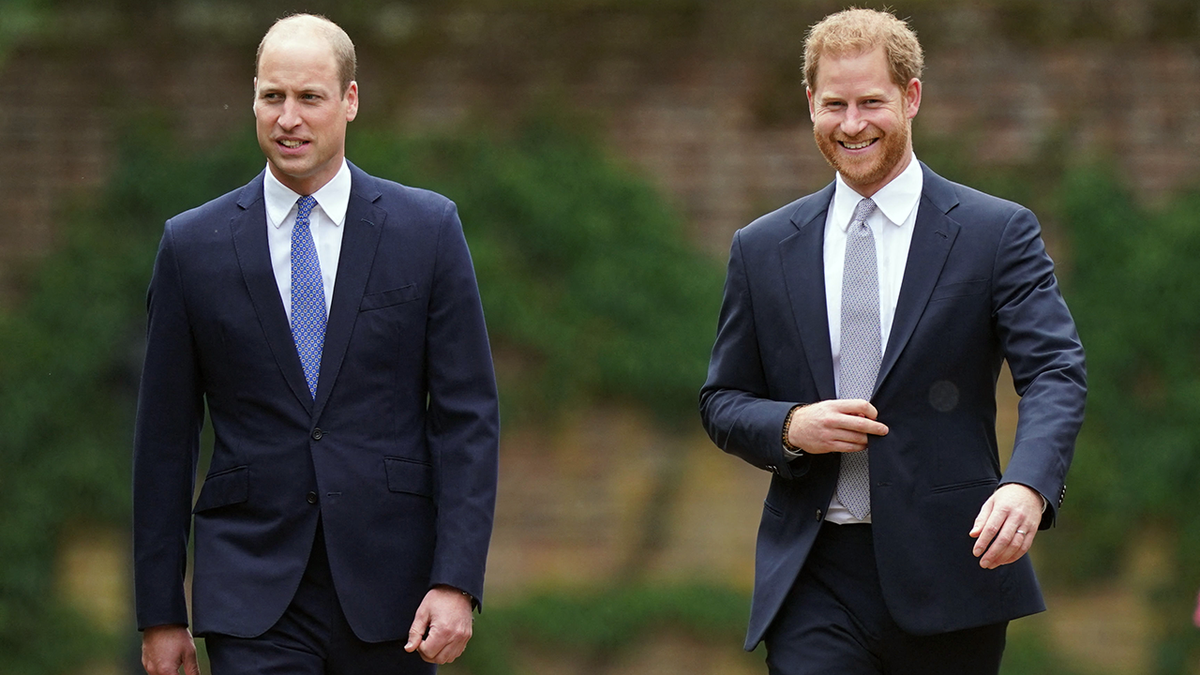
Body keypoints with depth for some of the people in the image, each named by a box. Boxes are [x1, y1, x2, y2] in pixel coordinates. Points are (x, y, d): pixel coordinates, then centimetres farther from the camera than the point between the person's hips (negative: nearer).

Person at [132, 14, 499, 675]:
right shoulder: (193, 244, 4)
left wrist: (456, 582, -9)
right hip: (251, 595, 0)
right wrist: (159, 612, 5)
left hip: (388, 586, 1)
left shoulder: (427, 229, 3)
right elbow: (164, 438, 6)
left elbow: (467, 414, 0)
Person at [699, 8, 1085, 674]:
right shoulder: (763, 249, 11)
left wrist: (1027, 486, -29)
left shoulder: (998, 233, 2)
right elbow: (722, 401, 15)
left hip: (949, 567, -1)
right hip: (813, 583, 1)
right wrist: (791, 427, -9)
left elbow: (1054, 372, -9)